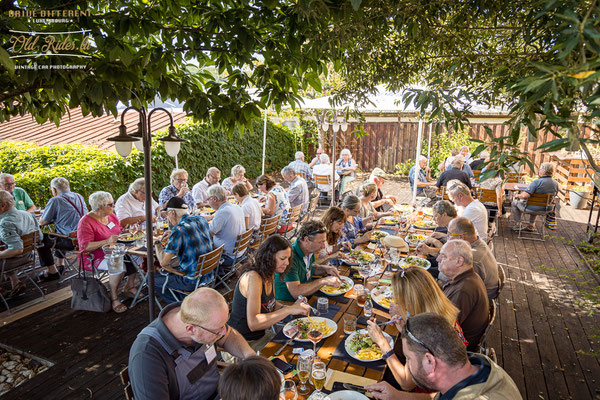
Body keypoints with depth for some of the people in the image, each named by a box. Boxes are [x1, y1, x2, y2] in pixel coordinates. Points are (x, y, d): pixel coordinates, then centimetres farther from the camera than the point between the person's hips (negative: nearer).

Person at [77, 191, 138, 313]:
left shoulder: (111, 216, 9)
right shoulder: (86, 222, -14)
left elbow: (119, 232, 22)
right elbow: (85, 246, -21)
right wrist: (107, 241, -31)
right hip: (95, 257, -8)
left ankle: (129, 287, 6)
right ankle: (114, 298, -14)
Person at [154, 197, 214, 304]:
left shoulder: (179, 230, -22)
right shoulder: (202, 219, 0)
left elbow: (163, 262, -18)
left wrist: (157, 243, -2)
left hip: (192, 282, -8)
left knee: (152, 279, 10)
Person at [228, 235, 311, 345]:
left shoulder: (269, 275, 2)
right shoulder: (253, 277, -24)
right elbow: (253, 323, -30)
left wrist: (293, 308, -6)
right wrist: (289, 310, -31)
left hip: (260, 335, 8)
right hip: (243, 342, -8)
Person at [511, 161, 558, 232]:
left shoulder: (537, 182, -25)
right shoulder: (556, 183, -4)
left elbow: (525, 195, -32)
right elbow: (554, 195, 15)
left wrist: (518, 196, -11)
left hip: (534, 209, -7)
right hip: (546, 209, 7)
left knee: (515, 202, 17)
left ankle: (518, 224, 23)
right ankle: (531, 226, 42)